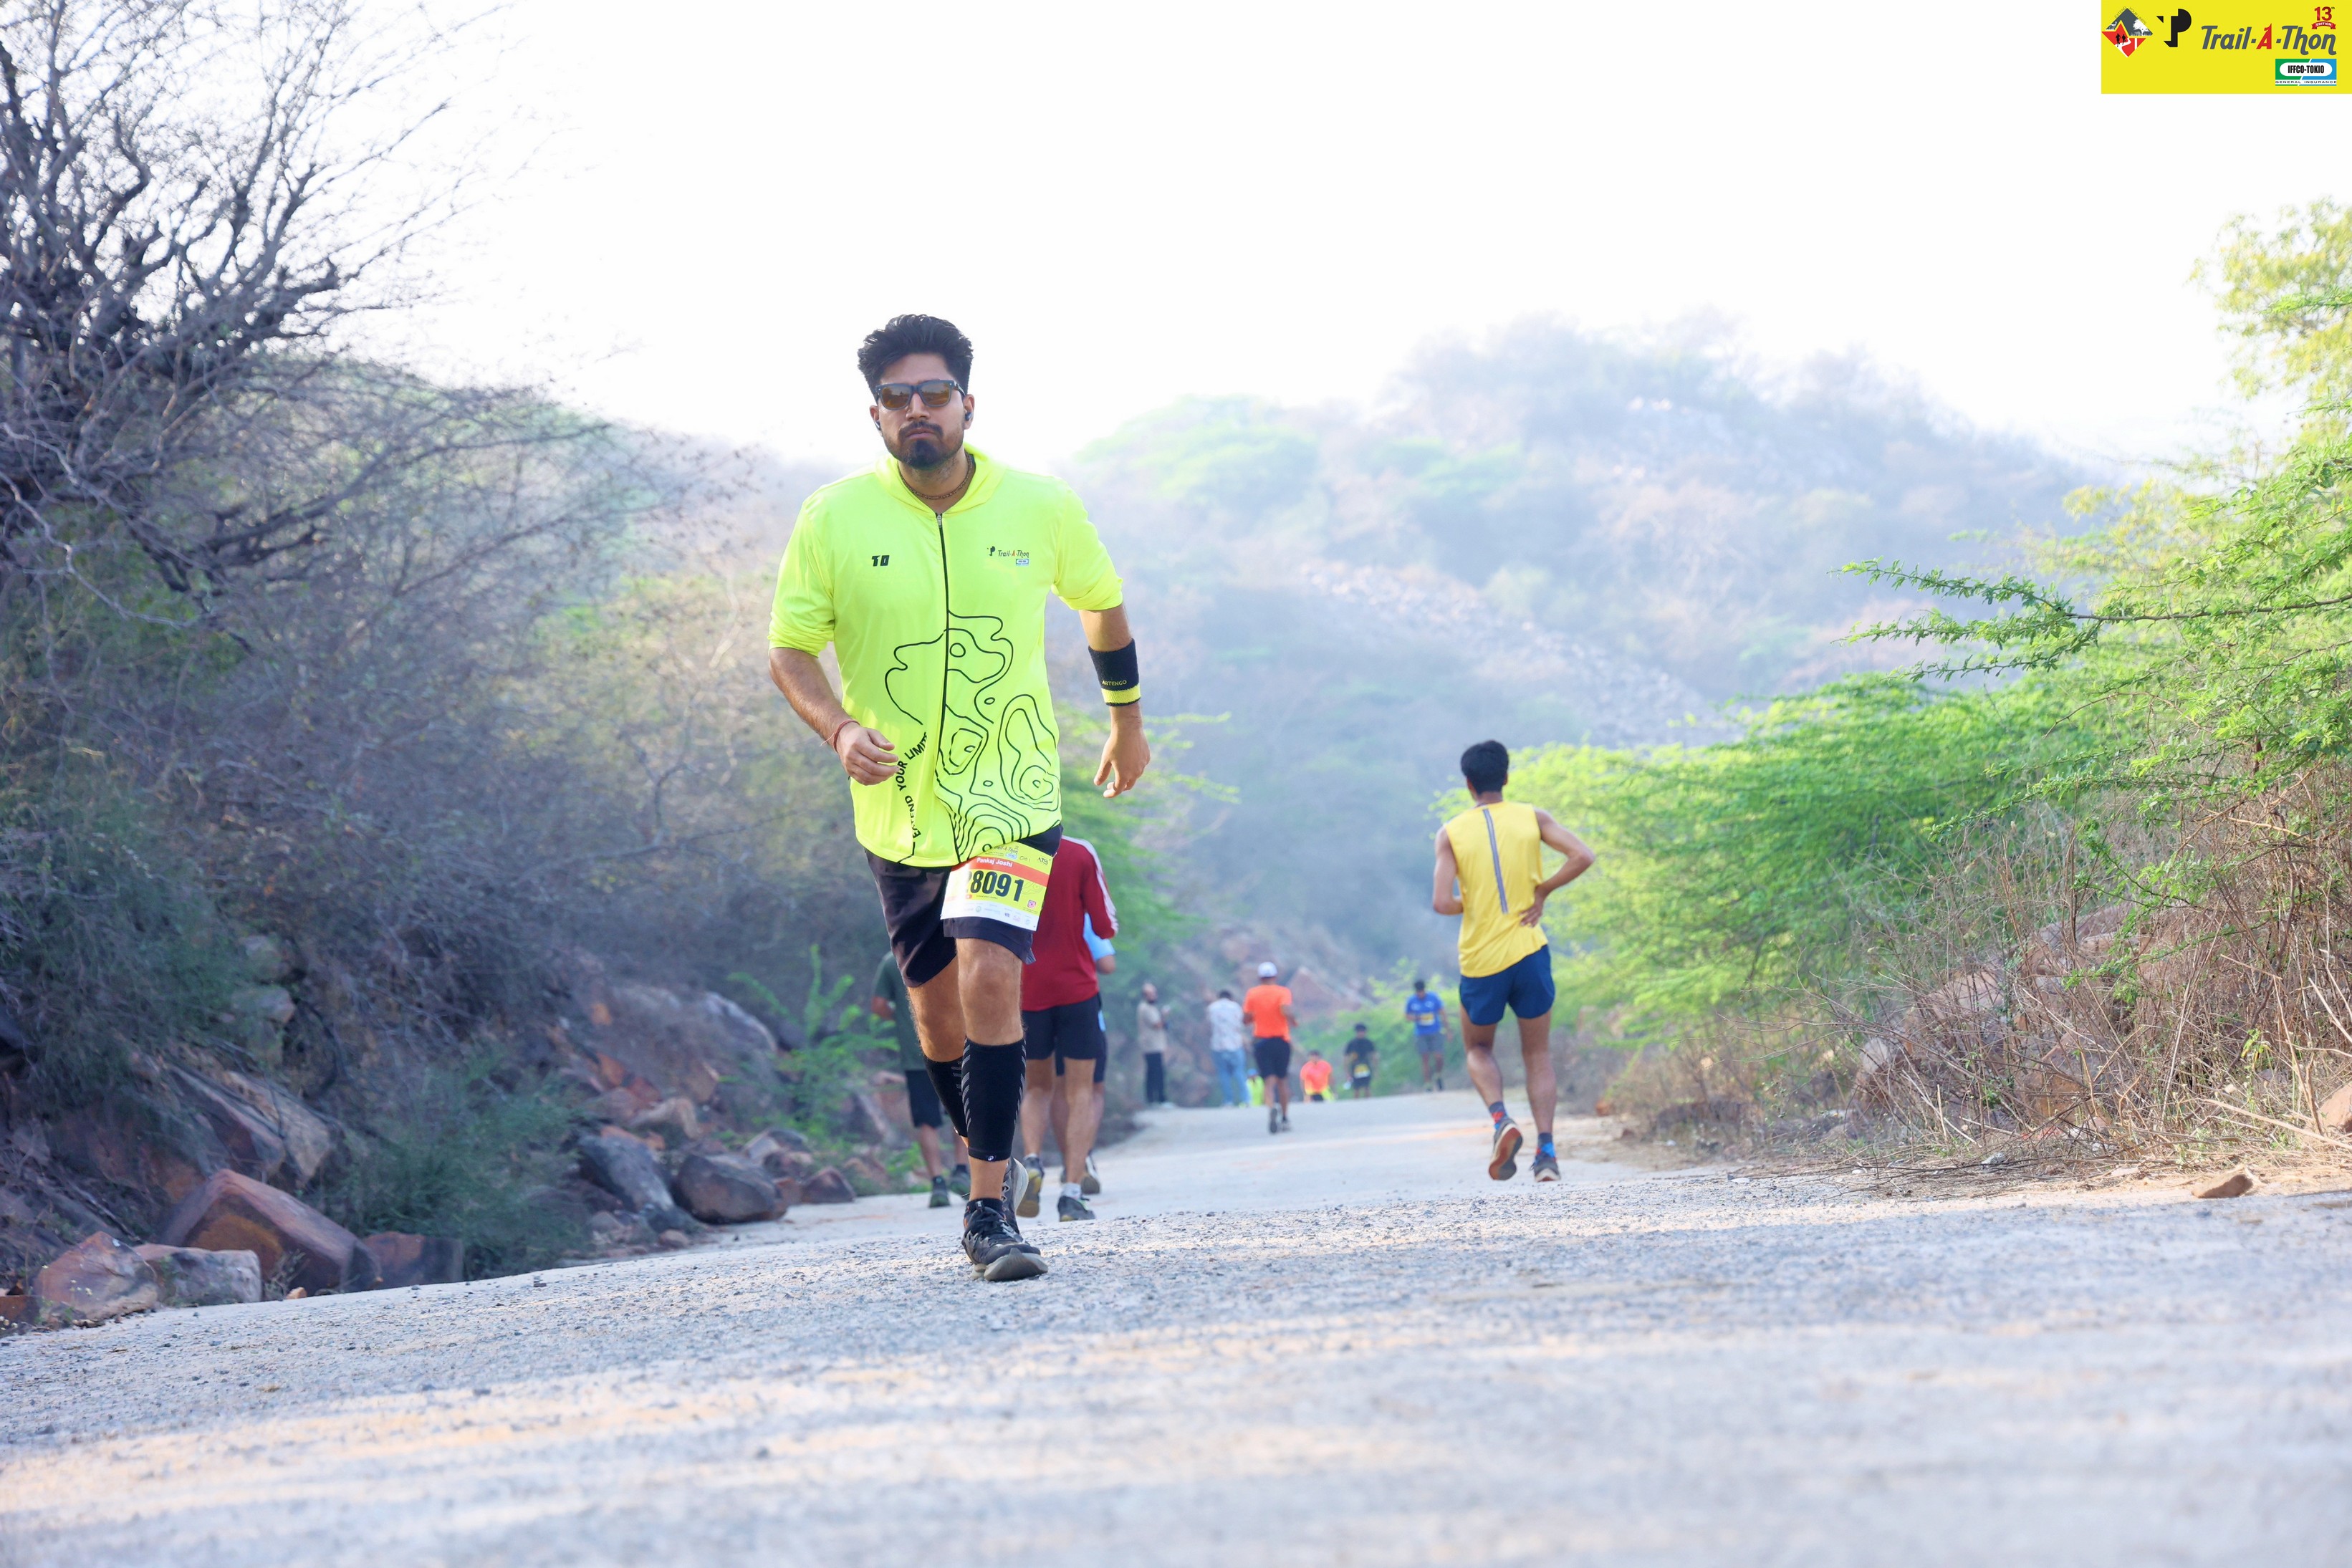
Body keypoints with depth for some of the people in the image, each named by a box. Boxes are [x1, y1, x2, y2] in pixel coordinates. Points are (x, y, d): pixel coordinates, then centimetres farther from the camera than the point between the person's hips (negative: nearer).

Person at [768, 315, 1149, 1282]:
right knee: (937, 1009, 10)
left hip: (1011, 792, -2)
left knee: (989, 972, -20)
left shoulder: (1041, 508, -4)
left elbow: (1103, 604, 15)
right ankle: (989, 1160, 35)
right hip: (898, 804, 2)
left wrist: (1127, 721, 23)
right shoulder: (834, 520, -6)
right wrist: (840, 730, -21)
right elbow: (788, 650, -2)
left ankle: (989, 1211, -17)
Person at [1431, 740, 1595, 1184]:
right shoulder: (1532, 818, 0)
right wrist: (1542, 891, -1)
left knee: (1478, 1050, 20)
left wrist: (1469, 905, 8)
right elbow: (1582, 857, -12)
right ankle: (1546, 1150, -2)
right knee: (1538, 1055, 13)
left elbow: (1441, 902, -12)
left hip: (1480, 960, -1)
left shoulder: (1452, 833, -3)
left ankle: (1501, 1119, -7)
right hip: (1529, 953, 1)